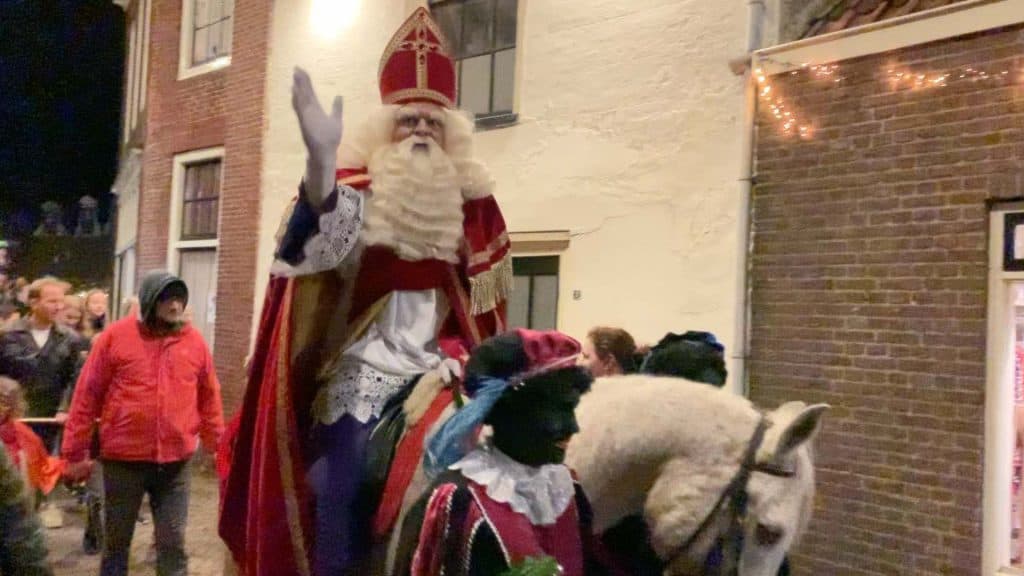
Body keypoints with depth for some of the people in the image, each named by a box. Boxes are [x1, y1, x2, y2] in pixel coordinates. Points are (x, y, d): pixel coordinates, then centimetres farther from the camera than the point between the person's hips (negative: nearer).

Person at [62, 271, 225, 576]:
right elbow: (87, 395, -1)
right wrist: (76, 452, -1)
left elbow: (209, 398, 9)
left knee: (173, 542, 7)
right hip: (123, 459, -1)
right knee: (116, 540, 14)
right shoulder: (115, 336, -4)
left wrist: (215, 445, 10)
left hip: (176, 461, 1)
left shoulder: (194, 341, 2)